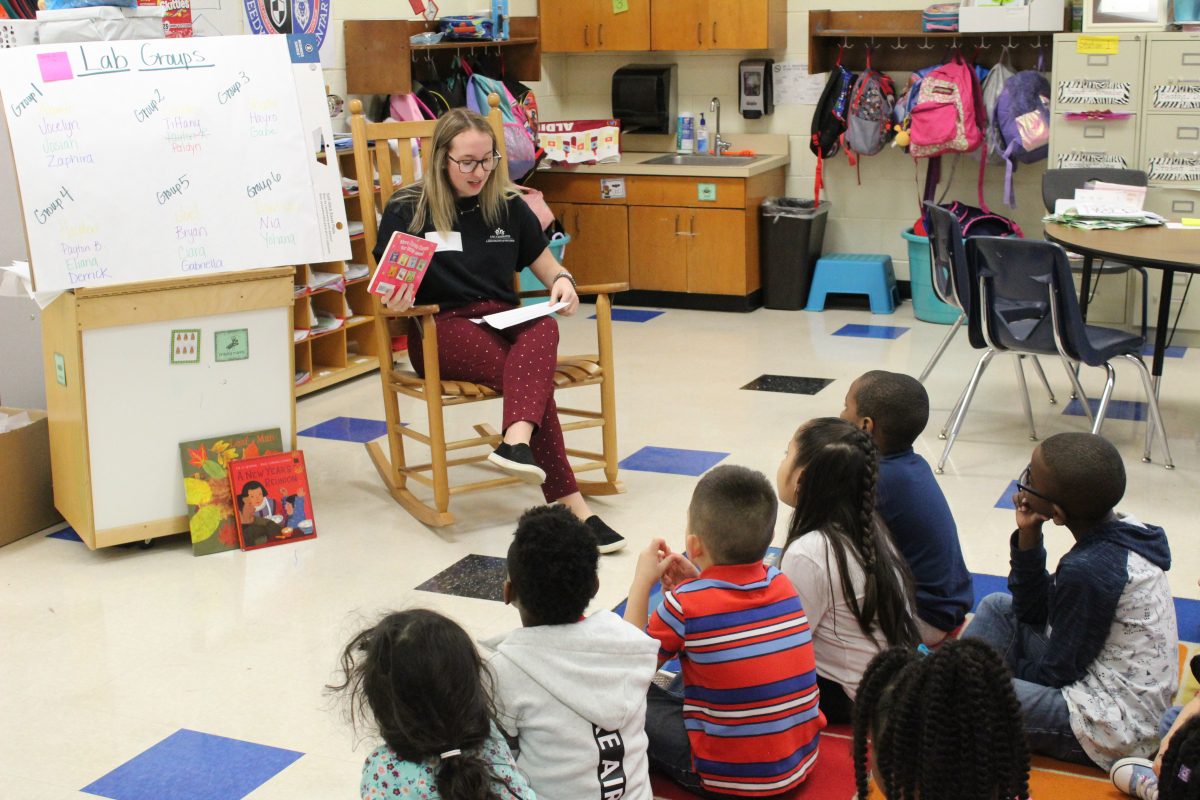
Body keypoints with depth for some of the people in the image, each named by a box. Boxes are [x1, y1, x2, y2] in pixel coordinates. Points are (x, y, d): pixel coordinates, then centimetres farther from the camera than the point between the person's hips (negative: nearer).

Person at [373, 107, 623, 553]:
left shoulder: (509, 206, 14)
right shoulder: (407, 210, 5)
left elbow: (544, 265, 22)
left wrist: (562, 280, -2)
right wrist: (394, 301, -19)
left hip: (503, 323, 4)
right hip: (441, 329, -3)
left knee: (545, 328, -37)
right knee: (536, 376, -34)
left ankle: (517, 443, -60)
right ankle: (570, 504, -42)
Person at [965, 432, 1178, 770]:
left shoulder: (1088, 571, -27)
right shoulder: (1122, 531, 0)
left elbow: (1054, 674, -16)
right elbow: (1032, 612, 8)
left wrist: (1010, 673, 3)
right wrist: (1028, 535, -4)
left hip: (1111, 730, -10)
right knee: (998, 606, 14)